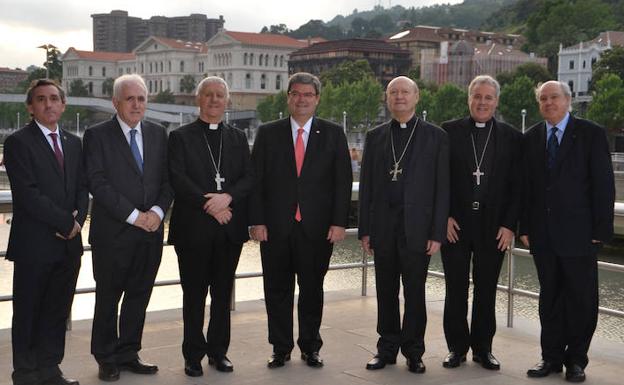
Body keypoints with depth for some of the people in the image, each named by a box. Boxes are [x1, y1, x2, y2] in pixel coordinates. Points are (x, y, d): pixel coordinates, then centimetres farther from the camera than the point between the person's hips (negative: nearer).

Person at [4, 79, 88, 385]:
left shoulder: (73, 143, 15)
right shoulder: (18, 142, -6)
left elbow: (82, 188, 13)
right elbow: (27, 194, -14)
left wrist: (78, 219, -6)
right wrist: (65, 222, -13)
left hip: (68, 242, 6)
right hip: (34, 244, -6)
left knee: (57, 311, 11)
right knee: (28, 312, 5)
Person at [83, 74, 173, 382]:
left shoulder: (158, 134, 11)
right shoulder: (97, 135, -3)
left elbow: (167, 180, 9)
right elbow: (98, 183, -11)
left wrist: (157, 211, -8)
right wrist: (133, 215, -15)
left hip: (150, 230, 4)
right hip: (113, 232, -4)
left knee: (139, 296, 10)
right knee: (108, 297, 6)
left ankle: (128, 355, 23)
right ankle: (106, 360, 19)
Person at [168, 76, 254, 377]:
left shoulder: (238, 138, 14)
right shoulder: (180, 137, 3)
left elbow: (249, 178, 5)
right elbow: (178, 180, -7)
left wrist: (227, 197, -14)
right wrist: (211, 207, -14)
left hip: (230, 228, 3)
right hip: (193, 228, -3)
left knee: (223, 293, 9)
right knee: (194, 294, 4)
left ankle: (218, 351, 21)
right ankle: (193, 355, 14)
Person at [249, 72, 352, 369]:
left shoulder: (333, 134, 5)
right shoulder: (268, 133, 5)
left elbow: (343, 181, 2)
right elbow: (256, 180, 2)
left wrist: (339, 222, -6)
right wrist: (257, 221, -5)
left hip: (318, 229, 0)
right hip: (276, 227, 0)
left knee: (312, 289, 9)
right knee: (277, 290, 7)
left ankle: (310, 347, 23)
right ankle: (281, 348, 21)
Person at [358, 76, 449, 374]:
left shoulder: (435, 136, 2)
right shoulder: (375, 136, 10)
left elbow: (442, 188, -1)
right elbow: (366, 185, 9)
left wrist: (437, 233, -7)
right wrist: (365, 230, 4)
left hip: (417, 227, -2)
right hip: (383, 227, 3)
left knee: (415, 293, 4)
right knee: (386, 293, 9)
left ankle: (413, 352, 16)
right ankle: (387, 349, 20)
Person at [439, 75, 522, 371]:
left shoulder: (512, 137, 4)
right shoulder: (449, 131, 2)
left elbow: (517, 186, 2)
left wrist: (510, 225, -4)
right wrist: (444, 217, -5)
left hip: (494, 227, 1)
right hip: (455, 224, 0)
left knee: (486, 290, 9)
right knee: (456, 288, 6)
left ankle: (483, 348, 20)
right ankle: (457, 347, 18)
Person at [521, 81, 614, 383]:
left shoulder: (591, 133, -2)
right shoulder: (531, 138, 9)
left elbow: (603, 184, -5)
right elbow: (526, 185, 9)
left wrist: (601, 229, -9)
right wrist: (525, 227, 3)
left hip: (578, 233, -3)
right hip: (543, 234, 3)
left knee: (582, 299, 4)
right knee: (549, 296, 11)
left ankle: (576, 359, 17)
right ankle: (552, 356, 21)